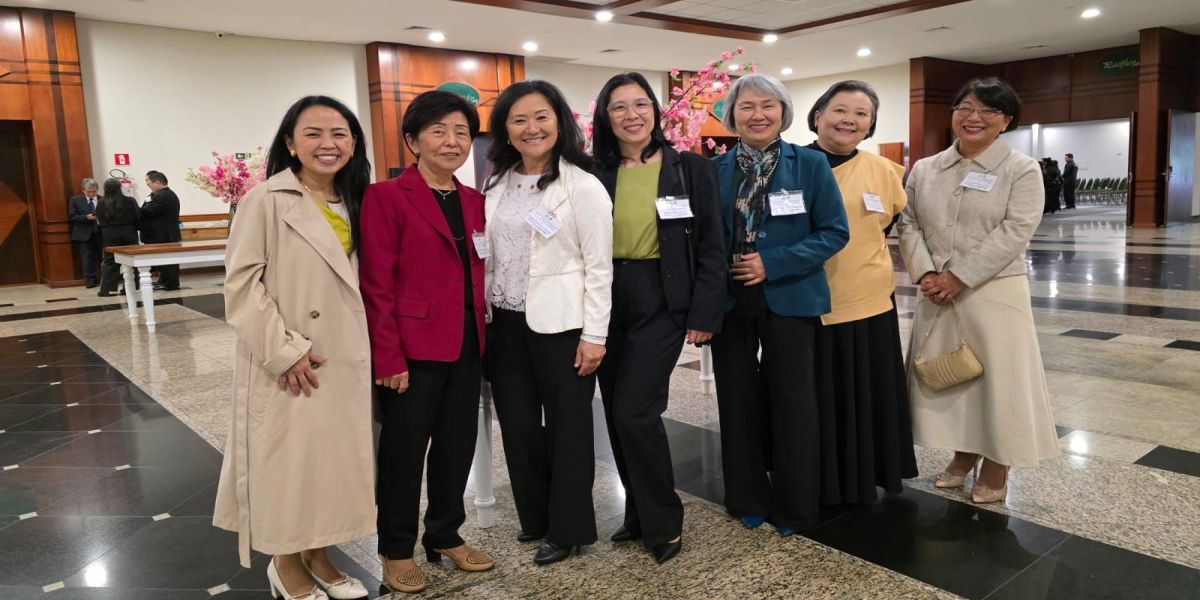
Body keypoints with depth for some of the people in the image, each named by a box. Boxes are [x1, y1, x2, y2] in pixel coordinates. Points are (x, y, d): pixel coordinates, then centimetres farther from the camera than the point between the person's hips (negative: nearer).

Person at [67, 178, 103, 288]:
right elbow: (72, 217, -2)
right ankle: (90, 280, 7)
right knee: (88, 258, 1)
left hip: (101, 233, 1)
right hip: (85, 234, 0)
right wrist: (86, 217, -16)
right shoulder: (75, 200, 4)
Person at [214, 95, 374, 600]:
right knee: (286, 459, 6)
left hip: (344, 360, 6)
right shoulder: (266, 201, -10)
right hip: (288, 365, -6)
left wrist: (369, 349, 6)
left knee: (333, 458, 14)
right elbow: (241, 283, -13)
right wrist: (282, 349, -17)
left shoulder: (354, 204, 10)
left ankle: (316, 555, 31)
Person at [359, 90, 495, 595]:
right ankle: (396, 548, 26)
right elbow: (376, 284, -13)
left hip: (466, 345, 6)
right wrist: (387, 356, -17)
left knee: (457, 444, 15)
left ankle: (446, 535, 34)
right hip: (413, 347, -6)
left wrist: (481, 334, 8)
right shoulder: (386, 196, -9)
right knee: (404, 450, 8)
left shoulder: (475, 201, 11)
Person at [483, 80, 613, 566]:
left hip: (559, 324, -5)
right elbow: (488, 258, 12)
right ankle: (536, 517, 33)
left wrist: (594, 335, -13)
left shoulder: (582, 185, -8)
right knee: (517, 424, 13)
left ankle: (569, 529, 23)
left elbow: (599, 267, -10)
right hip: (506, 323, 6)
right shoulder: (496, 186, 9)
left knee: (567, 426, 7)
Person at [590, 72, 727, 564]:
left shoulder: (690, 169, -1)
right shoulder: (595, 174, 5)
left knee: (635, 412, -10)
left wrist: (704, 314, -8)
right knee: (618, 415, 9)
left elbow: (711, 247, -2)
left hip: (661, 303, -4)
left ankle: (663, 522, 11)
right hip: (607, 304, 4)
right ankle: (640, 513, 29)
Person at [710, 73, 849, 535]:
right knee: (737, 401, 10)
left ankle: (793, 507, 23)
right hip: (730, 301, 3)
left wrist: (773, 264, -16)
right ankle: (747, 500, 27)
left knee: (791, 404, 5)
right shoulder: (715, 169, 5)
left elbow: (834, 232, -6)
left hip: (789, 301, -2)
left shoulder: (811, 165, -2)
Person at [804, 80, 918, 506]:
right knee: (815, 402, 8)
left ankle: (865, 477, 31)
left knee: (868, 401, 13)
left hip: (868, 303, 2)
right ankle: (816, 484, 24)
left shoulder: (883, 170, 3)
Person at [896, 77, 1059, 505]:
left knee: (997, 378, 4)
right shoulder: (925, 170, 8)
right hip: (936, 295, 4)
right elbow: (908, 225, 5)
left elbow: (1013, 233, -13)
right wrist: (925, 274, -11)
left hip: (995, 294, -4)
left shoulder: (1022, 170, -3)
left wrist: (958, 277, -18)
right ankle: (963, 455, 31)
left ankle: (996, 467, 22)